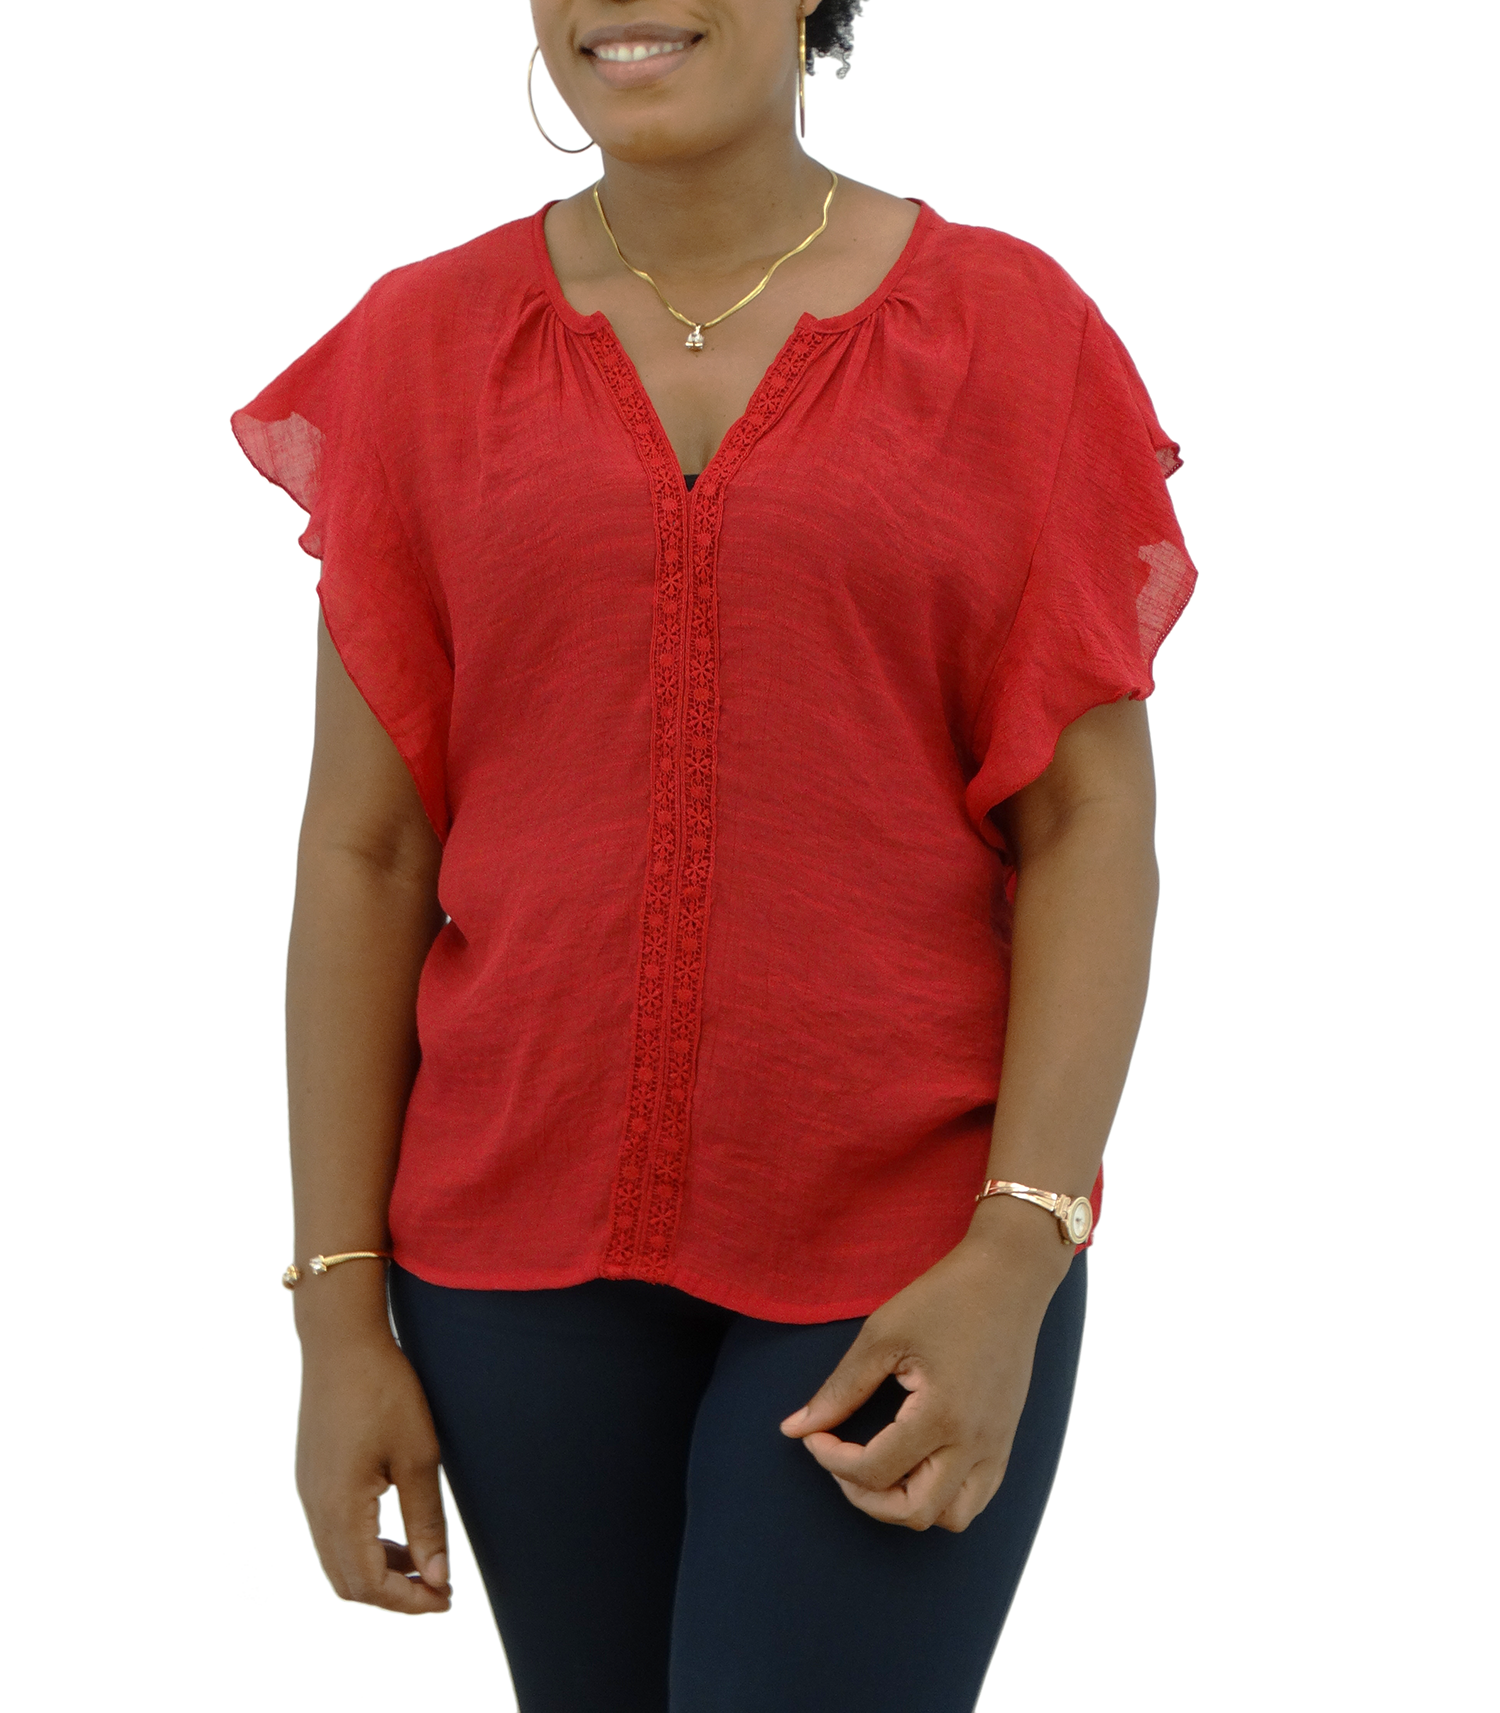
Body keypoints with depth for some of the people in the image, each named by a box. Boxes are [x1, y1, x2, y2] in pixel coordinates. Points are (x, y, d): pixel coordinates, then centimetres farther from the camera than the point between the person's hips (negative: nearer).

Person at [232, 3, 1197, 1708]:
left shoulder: (1010, 330, -4)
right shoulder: (425, 344, 2)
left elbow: (1090, 828, -5)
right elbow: (365, 849, 1)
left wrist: (1016, 1258, -15)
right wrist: (339, 1309, -2)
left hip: (906, 1254, -2)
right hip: (525, 1242, 3)